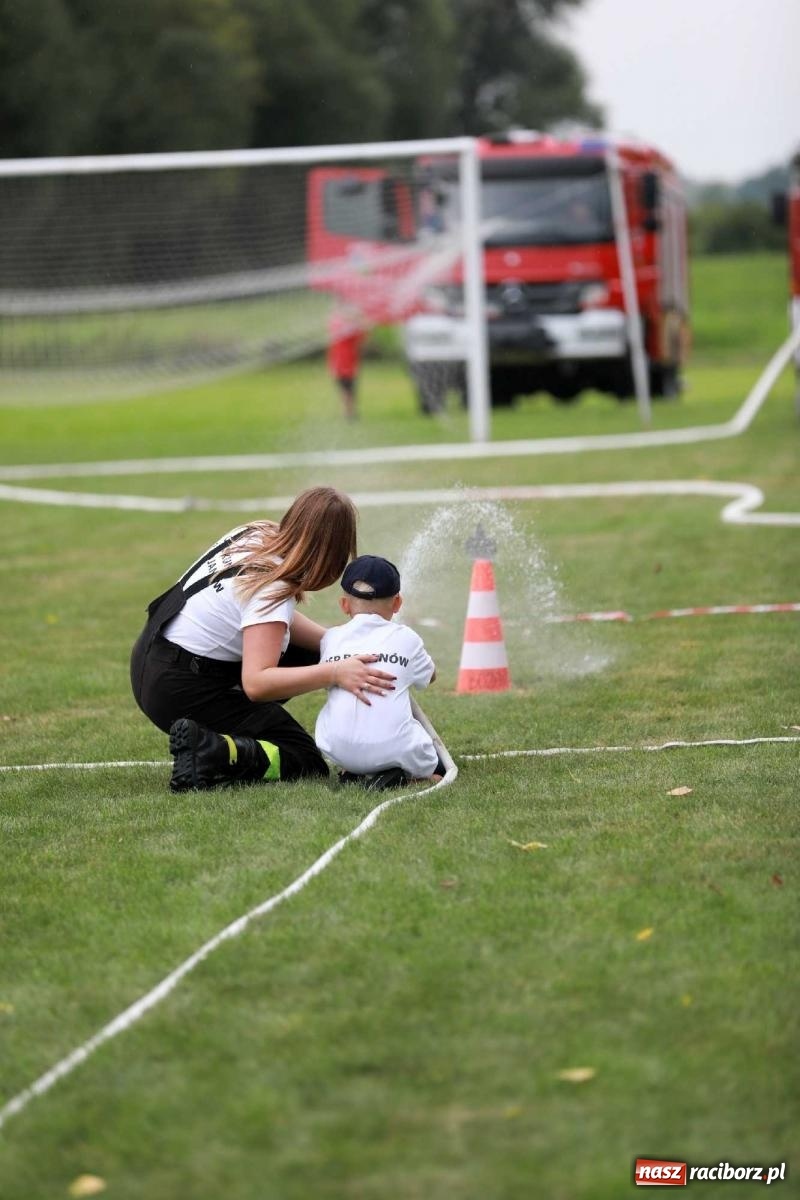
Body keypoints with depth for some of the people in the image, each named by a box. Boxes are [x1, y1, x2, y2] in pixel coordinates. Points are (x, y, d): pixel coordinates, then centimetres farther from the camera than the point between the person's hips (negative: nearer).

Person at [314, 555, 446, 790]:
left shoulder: (331, 638, 12)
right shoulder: (406, 638, 10)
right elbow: (430, 675, 30)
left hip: (339, 751, 3)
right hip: (393, 749, -2)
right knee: (439, 770, 22)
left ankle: (354, 775, 5)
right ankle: (394, 774, -6)